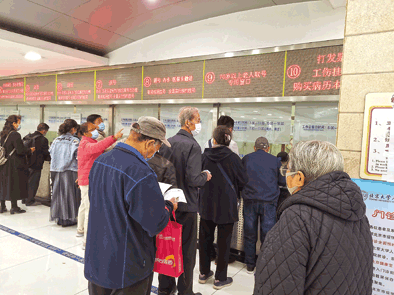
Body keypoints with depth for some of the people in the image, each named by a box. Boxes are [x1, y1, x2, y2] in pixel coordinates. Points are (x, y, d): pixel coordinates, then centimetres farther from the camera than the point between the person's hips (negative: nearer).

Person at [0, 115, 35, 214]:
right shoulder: (15, 135, -17)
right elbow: (20, 150, -21)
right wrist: (30, 150, -5)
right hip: (14, 164, -8)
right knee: (14, 184, 0)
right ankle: (14, 207, 8)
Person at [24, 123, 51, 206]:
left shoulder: (27, 137, 7)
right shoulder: (43, 140, -15)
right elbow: (46, 153, -10)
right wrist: (50, 159, 8)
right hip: (36, 164, -7)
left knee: (27, 181, 19)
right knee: (33, 182, 2)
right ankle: (30, 201, 8)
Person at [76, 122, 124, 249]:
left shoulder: (89, 142, 15)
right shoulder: (86, 144, -22)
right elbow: (98, 147, -44)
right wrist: (114, 137, -56)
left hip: (86, 180, 11)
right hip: (89, 181, -11)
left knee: (84, 206, 25)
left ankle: (80, 230, 44)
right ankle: (87, 241, -10)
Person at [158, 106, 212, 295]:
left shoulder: (167, 143, 2)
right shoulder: (193, 146, -19)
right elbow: (194, 179, -25)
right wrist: (206, 176, -6)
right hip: (186, 205, -7)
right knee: (187, 251, 9)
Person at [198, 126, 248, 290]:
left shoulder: (204, 156, -8)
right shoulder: (233, 158, -14)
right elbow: (243, 180, -6)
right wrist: (236, 193, 14)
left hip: (206, 204, 3)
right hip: (226, 205, -3)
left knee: (205, 238, 17)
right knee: (224, 241, 9)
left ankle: (204, 273, 31)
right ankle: (220, 279, 20)